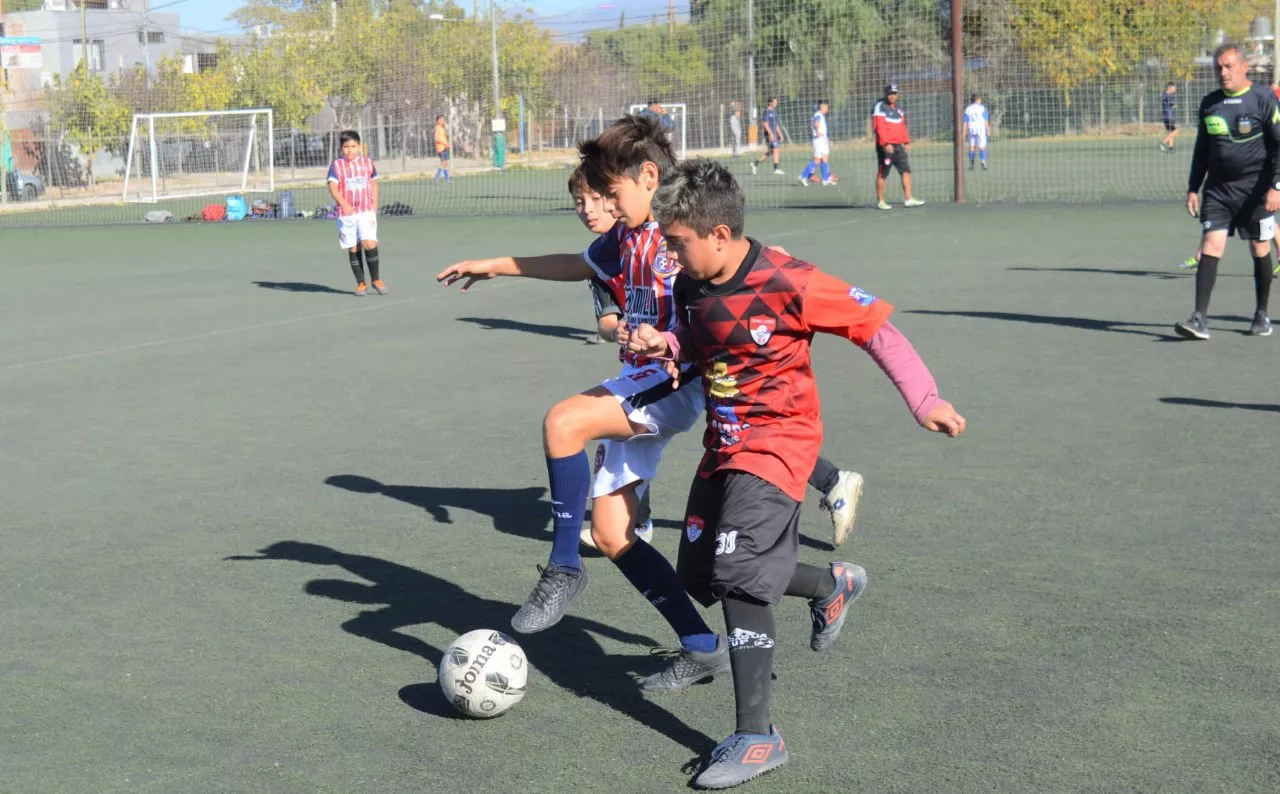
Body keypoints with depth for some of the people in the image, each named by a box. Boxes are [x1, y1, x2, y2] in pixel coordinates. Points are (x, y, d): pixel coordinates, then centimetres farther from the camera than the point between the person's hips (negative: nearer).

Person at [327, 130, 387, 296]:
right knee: (353, 249, 4)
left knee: (370, 243, -14)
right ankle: (361, 283, 14)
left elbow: (374, 184, 18)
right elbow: (333, 187, -8)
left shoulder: (368, 163, 8)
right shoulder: (336, 165, 1)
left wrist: (375, 206, 14)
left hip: (367, 211, 0)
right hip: (346, 214, 0)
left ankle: (375, 280, 0)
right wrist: (343, 204, -23)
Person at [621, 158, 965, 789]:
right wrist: (663, 344, -7)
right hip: (723, 442, 8)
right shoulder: (690, 286, -2)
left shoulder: (787, 283, -21)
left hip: (778, 440, -8)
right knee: (699, 576, 13)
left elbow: (874, 326, -14)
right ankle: (833, 584, 36)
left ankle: (756, 738, -13)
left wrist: (923, 399, -15)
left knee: (737, 575, -20)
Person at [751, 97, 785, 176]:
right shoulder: (766, 111, -9)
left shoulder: (774, 111, 19)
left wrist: (780, 135, 20)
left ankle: (755, 164, 15)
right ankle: (776, 168, -8)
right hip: (769, 134, -9)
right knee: (775, 149, -11)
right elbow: (765, 123, -16)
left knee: (769, 152, 9)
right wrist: (771, 134, -23)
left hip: (774, 135, 9)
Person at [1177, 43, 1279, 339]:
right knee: (1210, 246, -9)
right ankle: (1200, 318, -15)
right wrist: (1193, 188, 13)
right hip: (1218, 189, 3)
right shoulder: (1209, 103, 9)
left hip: (1255, 190, -3)